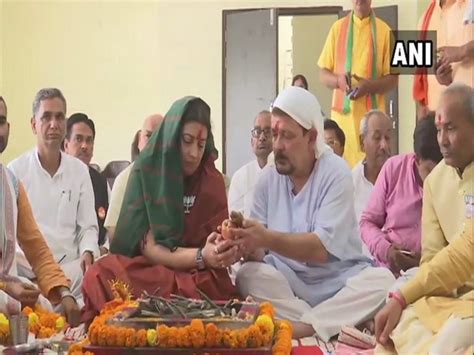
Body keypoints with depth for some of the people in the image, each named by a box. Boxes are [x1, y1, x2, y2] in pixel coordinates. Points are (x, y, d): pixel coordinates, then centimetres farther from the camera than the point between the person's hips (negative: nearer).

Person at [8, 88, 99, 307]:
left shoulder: (80, 171, 13)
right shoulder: (15, 170, 3)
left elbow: (88, 226, 13)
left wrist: (87, 252, -9)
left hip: (71, 267, 3)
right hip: (26, 269, -3)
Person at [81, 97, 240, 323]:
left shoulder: (212, 181, 4)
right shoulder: (145, 171, -2)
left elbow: (217, 241, -2)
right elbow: (148, 247, -11)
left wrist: (230, 248, -27)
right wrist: (201, 256, -27)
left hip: (198, 279, 1)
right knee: (101, 276, -31)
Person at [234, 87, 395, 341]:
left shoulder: (335, 173, -11)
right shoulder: (268, 178, 1)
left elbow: (322, 248, -21)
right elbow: (260, 251, -3)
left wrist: (268, 238, -32)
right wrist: (250, 246, -26)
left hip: (339, 280, -2)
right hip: (289, 281, 2)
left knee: (382, 280, -29)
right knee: (248, 276, -25)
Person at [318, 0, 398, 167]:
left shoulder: (384, 30, 4)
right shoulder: (338, 27, 10)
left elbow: (393, 77, 4)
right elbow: (323, 73, 11)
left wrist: (369, 86, -15)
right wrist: (338, 80, -11)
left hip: (371, 115, -1)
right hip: (343, 114, 1)